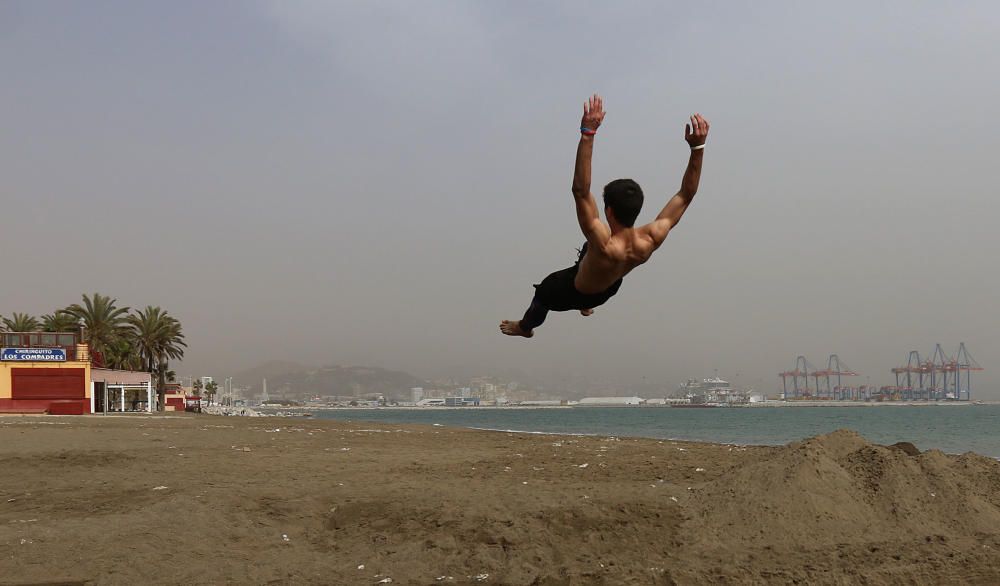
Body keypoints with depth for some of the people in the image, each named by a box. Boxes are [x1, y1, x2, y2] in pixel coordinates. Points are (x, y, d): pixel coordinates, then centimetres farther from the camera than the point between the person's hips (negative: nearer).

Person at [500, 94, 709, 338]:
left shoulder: (605, 246, -51)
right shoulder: (651, 240, -37)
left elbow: (580, 191, -61)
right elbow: (685, 195, -30)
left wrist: (587, 134, -67)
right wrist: (697, 146, -39)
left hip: (577, 292, -5)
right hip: (610, 289, 5)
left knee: (544, 291, 27)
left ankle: (525, 327, 59)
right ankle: (587, 306, 62)